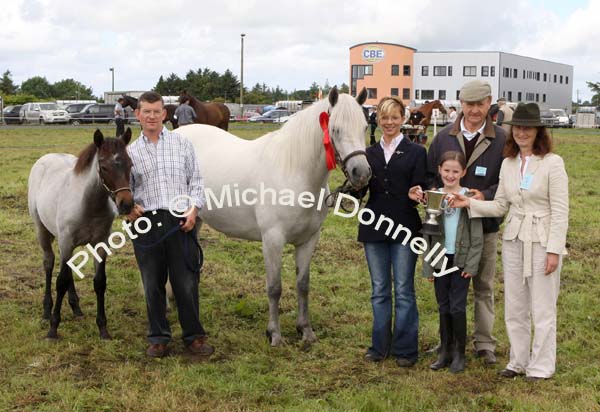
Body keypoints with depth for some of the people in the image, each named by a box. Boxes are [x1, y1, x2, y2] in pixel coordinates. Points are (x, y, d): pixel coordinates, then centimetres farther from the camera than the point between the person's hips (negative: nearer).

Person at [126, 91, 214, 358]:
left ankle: (193, 335, 17)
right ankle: (158, 338, 21)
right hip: (146, 223, 1)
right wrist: (130, 207, -7)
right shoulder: (131, 152, 10)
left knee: (186, 282, 2)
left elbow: (196, 180, 7)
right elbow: (126, 188, 14)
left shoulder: (181, 143, 7)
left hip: (180, 221, -1)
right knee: (152, 285, 8)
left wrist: (193, 208, -7)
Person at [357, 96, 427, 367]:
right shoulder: (369, 154, 9)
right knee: (379, 290, 11)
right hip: (374, 228, 3)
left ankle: (405, 349, 11)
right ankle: (380, 346, 21)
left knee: (403, 290, 2)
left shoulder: (416, 152, 1)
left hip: (405, 228, -3)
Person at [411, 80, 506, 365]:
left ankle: (484, 343, 18)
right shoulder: (444, 137, 4)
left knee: (483, 286, 9)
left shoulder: (500, 139, -4)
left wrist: (486, 196, -20)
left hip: (484, 225, -2)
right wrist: (433, 192, -10)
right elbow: (430, 174, 10)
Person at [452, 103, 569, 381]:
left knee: (542, 310, 3)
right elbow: (500, 206, 9)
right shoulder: (508, 164, 8)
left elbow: (560, 211, -10)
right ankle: (518, 361, 27)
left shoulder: (553, 163, -8)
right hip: (514, 241, 5)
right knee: (514, 308, 13)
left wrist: (554, 249, -14)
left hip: (543, 242, -5)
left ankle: (541, 366, 17)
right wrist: (470, 203, -5)